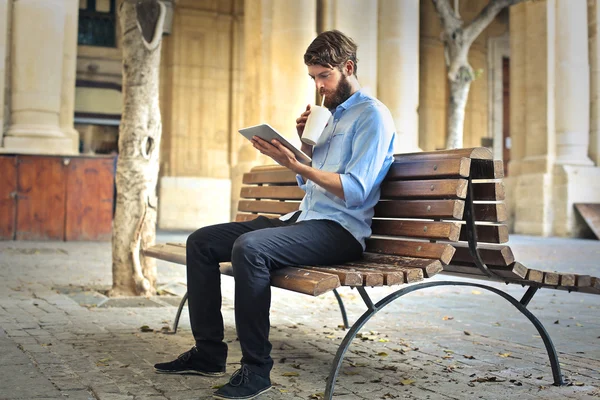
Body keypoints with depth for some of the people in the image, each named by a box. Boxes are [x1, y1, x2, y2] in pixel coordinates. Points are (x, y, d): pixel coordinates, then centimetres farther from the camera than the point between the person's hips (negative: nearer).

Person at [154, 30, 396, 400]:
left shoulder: (373, 114, -6)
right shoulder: (334, 114, 23)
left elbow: (354, 191, -18)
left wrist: (294, 164, -23)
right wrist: (304, 143, 10)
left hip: (340, 229, -9)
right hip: (303, 218, 10)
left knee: (249, 247, -35)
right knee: (201, 241, 0)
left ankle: (257, 369, -25)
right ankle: (209, 352, 1)